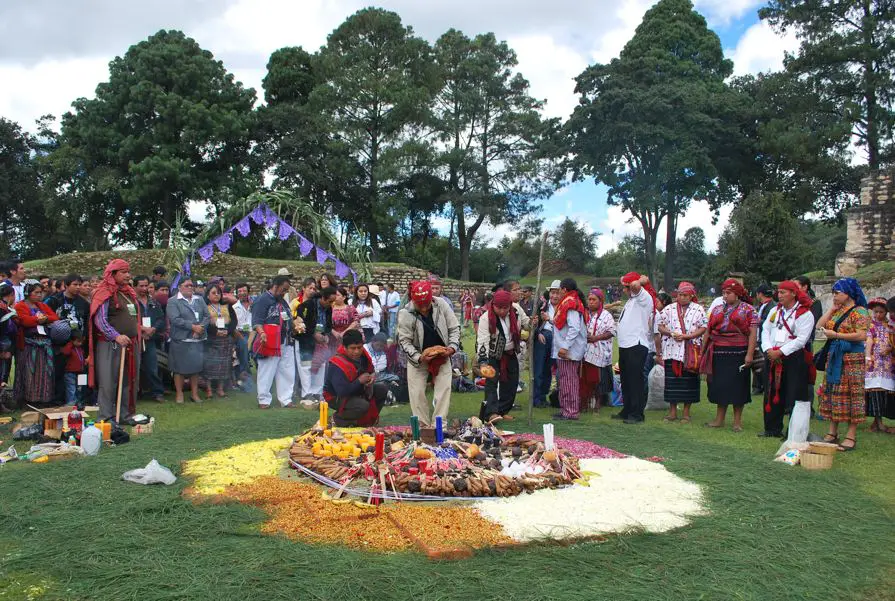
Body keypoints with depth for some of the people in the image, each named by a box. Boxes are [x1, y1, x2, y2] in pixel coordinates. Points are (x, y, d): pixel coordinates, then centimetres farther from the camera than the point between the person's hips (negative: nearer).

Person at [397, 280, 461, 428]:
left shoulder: (442, 305, -15)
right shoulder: (405, 313, -20)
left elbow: (454, 328, -4)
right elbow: (404, 341, -14)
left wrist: (452, 347, -18)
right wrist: (419, 357, -25)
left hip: (442, 355, 1)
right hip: (418, 357, -1)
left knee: (444, 389, -3)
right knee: (417, 392, -2)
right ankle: (423, 426, 11)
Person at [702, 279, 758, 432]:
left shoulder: (748, 309, 2)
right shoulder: (717, 310, 16)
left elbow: (753, 333, -6)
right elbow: (708, 332, 16)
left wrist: (750, 354, -15)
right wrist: (702, 351, 11)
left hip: (738, 353, -4)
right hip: (718, 353, 4)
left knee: (737, 386, 1)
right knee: (719, 385, 7)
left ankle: (737, 421, 11)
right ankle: (719, 419, 16)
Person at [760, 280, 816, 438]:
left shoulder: (805, 314, -5)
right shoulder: (775, 310, 15)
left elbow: (801, 339, -13)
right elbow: (765, 330, 10)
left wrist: (780, 352, -16)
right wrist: (768, 349, -6)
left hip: (794, 358, -6)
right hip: (772, 358, 6)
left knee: (793, 396, -4)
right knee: (772, 394, 9)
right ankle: (773, 429, 17)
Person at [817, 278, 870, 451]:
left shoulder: (859, 311, -9)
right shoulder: (838, 311, 15)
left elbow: (861, 335, -19)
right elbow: (821, 324, 9)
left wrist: (835, 335, -17)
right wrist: (832, 308, 6)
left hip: (851, 357, -8)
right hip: (834, 355, 8)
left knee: (850, 394, -4)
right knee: (833, 392, 8)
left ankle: (851, 436, 1)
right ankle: (833, 432, 15)